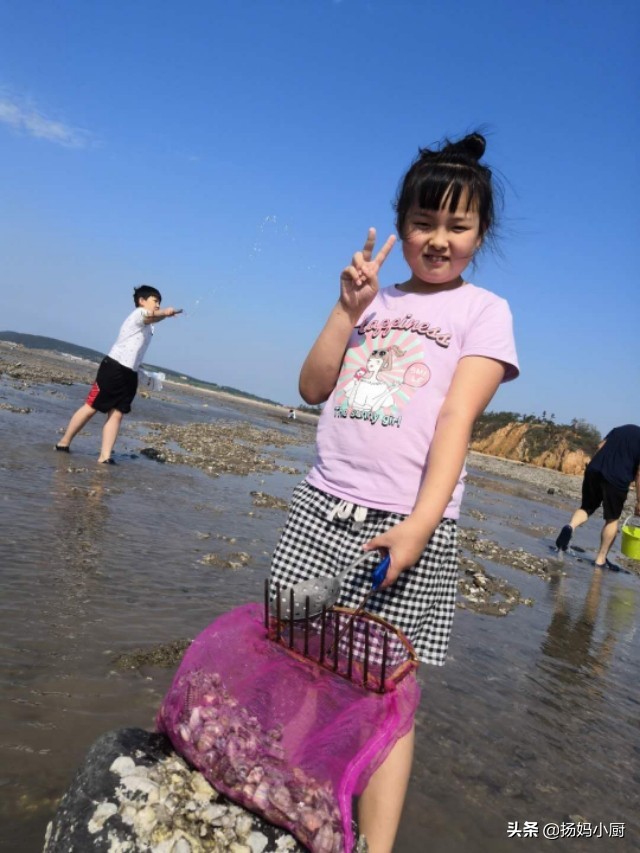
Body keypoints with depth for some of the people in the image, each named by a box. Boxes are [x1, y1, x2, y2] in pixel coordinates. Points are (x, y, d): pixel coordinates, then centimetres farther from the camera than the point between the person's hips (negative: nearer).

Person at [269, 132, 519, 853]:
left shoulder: (484, 311, 4)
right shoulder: (373, 300, 16)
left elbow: (456, 420, -9)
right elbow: (312, 389, 9)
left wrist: (418, 525, -18)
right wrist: (348, 309, -1)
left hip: (407, 522, -3)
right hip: (321, 508, 4)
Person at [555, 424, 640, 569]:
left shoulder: (620, 429, 18)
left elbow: (600, 446, 16)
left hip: (594, 471, 5)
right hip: (617, 480, -5)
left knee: (586, 508, 19)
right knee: (612, 520, 11)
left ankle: (570, 526, -13)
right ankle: (601, 559, 15)